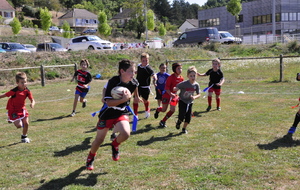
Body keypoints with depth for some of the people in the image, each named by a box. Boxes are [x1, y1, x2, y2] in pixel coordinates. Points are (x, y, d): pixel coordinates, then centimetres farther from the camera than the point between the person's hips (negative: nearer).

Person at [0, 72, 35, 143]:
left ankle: (24, 137, 26)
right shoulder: (14, 91, -23)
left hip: (22, 108, 5)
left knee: (26, 123, 0)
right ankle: (14, 121, 26)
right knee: (19, 125, -11)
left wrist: (32, 103, -33)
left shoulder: (27, 91, -10)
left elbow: (32, 100, -11)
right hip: (13, 110, -5)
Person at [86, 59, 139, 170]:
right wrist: (124, 99, -37)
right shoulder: (113, 82, -24)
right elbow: (109, 102, -27)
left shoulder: (133, 82, -10)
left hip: (122, 113, 3)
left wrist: (136, 96, 29)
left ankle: (115, 145, 9)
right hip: (107, 114, -3)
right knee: (99, 140, 9)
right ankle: (91, 157, 42)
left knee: (126, 134, -26)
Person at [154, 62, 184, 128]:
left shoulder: (181, 78, -1)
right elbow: (166, 88, -19)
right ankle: (158, 110, 42)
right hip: (167, 95, -5)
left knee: (173, 110, -3)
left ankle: (163, 121, 12)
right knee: (164, 110, 4)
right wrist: (171, 94, -32)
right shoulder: (171, 77, -18)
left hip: (175, 95, 5)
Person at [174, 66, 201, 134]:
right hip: (182, 101, -4)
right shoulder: (184, 83, -22)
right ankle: (178, 122, 25)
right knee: (182, 116, -12)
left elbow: (198, 94, 0)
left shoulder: (196, 85, -9)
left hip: (190, 102, 4)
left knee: (188, 117, 1)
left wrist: (194, 97, -20)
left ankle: (184, 128, 25)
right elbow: (175, 88, -19)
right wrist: (176, 89, -43)